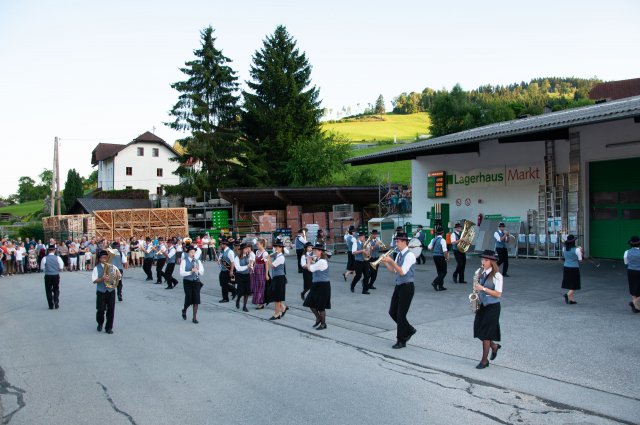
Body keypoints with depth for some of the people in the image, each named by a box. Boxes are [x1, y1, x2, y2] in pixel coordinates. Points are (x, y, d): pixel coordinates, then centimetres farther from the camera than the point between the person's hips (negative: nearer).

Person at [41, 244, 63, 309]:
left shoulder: (45, 258, -6)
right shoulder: (58, 258, -5)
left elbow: (42, 268, -1)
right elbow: (61, 267, -1)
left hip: (48, 276, 0)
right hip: (56, 275, 1)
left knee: (48, 290, 9)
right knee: (56, 290, 15)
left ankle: (51, 305, 10)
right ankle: (56, 303, 2)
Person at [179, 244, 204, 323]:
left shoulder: (198, 261, 8)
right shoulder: (184, 261, -5)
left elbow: (202, 272, 4)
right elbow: (182, 273, -12)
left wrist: (197, 270, -15)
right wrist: (191, 272, -22)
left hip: (196, 281, 3)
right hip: (187, 282, -3)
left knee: (196, 299, -1)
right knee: (189, 298, -6)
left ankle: (195, 317, 8)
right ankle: (184, 310, 28)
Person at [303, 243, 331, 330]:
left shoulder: (322, 261, -21)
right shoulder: (318, 260, 12)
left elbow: (310, 269, -21)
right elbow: (314, 268, 16)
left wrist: (308, 261, -4)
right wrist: (311, 261, 4)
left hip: (322, 286, -10)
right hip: (317, 285, 10)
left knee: (320, 306, 1)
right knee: (310, 303, 14)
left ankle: (323, 324, 16)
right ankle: (318, 318, 30)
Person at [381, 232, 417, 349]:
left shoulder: (409, 255, -17)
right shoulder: (399, 254, 8)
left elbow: (402, 272, -24)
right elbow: (394, 271, 14)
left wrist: (391, 261, -25)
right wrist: (385, 263, 0)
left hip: (407, 287, -8)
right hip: (398, 286, 8)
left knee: (401, 314, -2)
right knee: (392, 312, 11)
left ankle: (401, 341, 12)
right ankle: (409, 330, 30)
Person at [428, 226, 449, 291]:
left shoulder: (433, 240, 4)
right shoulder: (442, 240, -16)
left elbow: (429, 248, 9)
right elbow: (445, 251, -21)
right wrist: (447, 258, -9)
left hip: (435, 256, 7)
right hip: (441, 257, -7)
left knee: (439, 271, 16)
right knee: (444, 272, 4)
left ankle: (440, 286, 19)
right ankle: (435, 282, -11)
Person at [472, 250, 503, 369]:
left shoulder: (497, 275, -15)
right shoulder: (479, 272, 3)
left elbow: (498, 294, -17)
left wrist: (483, 288, -25)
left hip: (492, 307, -6)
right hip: (481, 305, 6)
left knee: (485, 333, -2)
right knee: (479, 331, 8)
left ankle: (484, 360, 12)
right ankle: (494, 346, 36)